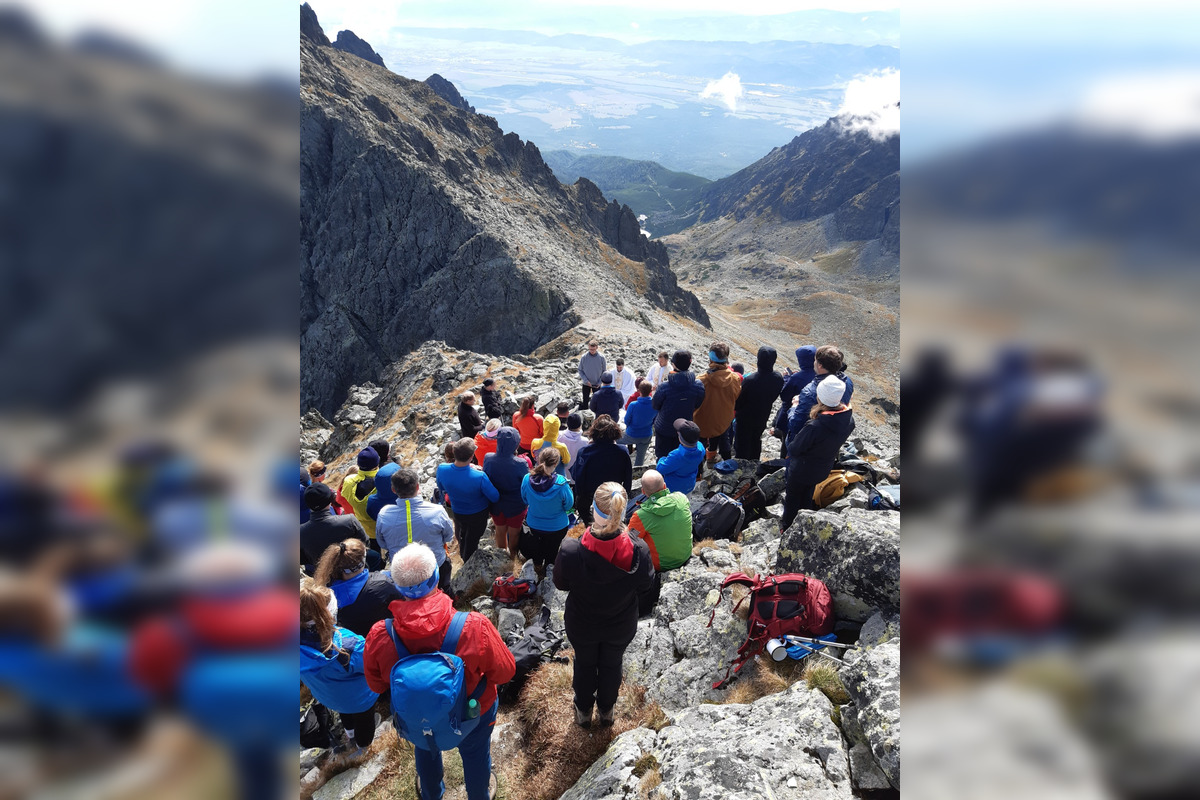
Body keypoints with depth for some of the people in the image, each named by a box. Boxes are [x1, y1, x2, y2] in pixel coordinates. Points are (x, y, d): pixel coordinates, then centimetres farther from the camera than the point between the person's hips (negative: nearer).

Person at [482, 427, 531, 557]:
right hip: (515, 506, -3)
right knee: (514, 533, 23)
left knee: (500, 530, 29)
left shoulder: (488, 459, -23)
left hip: (495, 504, 3)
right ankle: (513, 555, 45)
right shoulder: (520, 464, -32)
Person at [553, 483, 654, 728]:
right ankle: (606, 710, 57)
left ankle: (583, 711, 55)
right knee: (611, 664, 30)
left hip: (582, 625, 0)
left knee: (584, 664, 30)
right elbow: (644, 585, -12)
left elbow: (561, 584, -14)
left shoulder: (570, 551, -36)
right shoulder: (639, 551, -34)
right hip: (621, 625, 1)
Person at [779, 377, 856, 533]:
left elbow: (794, 449, -25)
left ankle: (787, 526, 47)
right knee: (808, 496, 32)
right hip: (823, 470, 6)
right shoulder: (849, 419, -21)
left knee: (793, 497, 23)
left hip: (801, 470, -6)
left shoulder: (814, 427, -41)